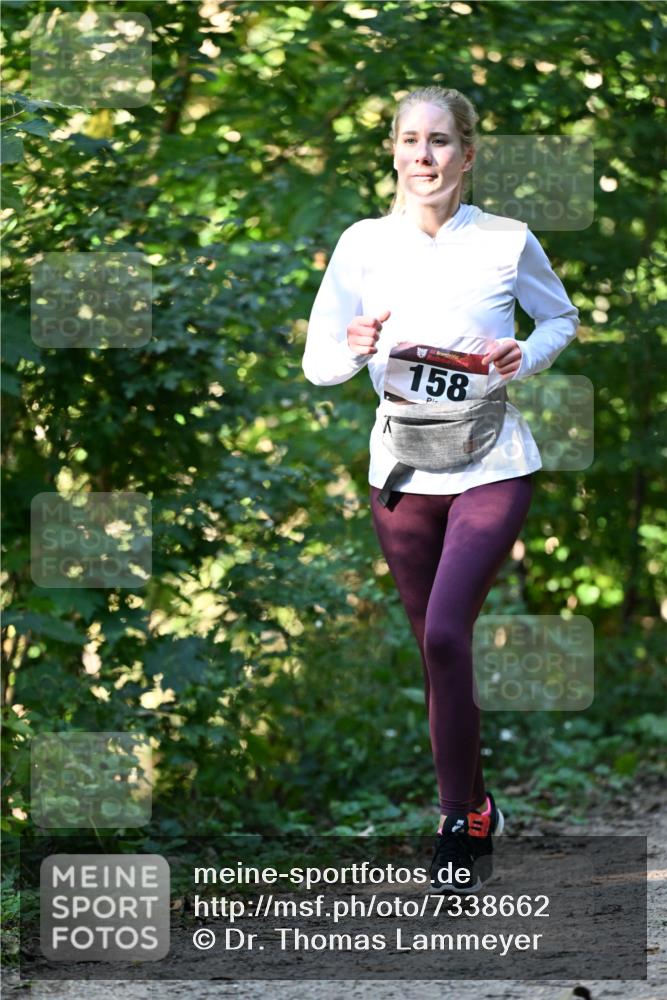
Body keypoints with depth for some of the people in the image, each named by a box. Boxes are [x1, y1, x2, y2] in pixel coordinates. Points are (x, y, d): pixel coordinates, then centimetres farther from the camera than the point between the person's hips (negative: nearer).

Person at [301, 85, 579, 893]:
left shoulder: (507, 242, -4)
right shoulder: (363, 244, 0)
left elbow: (561, 319, 13)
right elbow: (317, 364, 3)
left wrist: (526, 358, -8)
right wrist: (357, 349, -19)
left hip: (492, 468, -3)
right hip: (401, 469, 3)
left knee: (444, 634, -18)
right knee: (435, 645, 10)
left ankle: (460, 824, -7)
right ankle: (475, 807, 27)